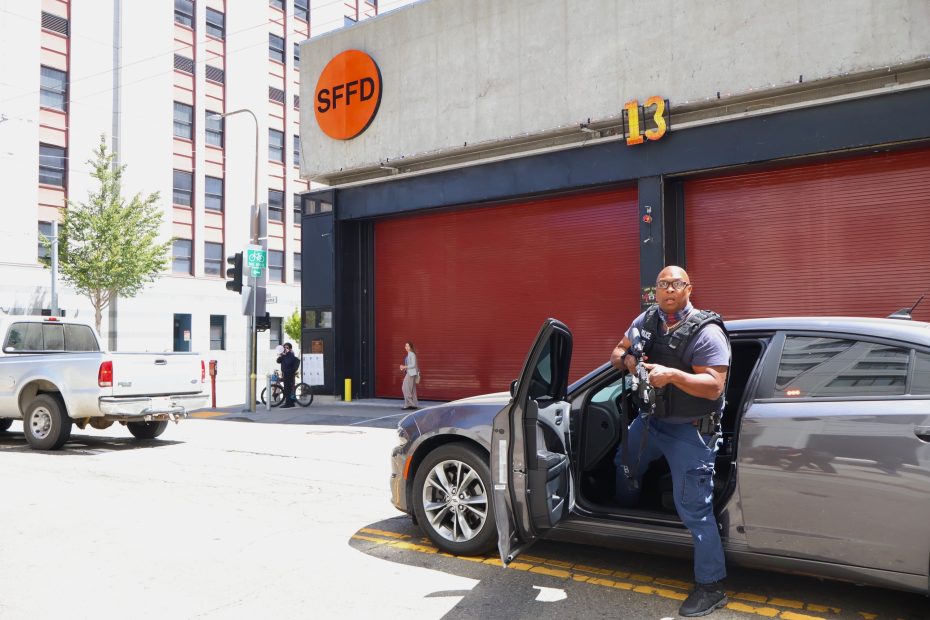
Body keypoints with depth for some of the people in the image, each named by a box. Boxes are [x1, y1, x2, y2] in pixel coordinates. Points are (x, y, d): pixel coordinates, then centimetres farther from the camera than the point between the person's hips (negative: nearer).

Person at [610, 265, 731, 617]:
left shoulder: (706, 331, -19)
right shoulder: (648, 320, 1)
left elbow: (714, 387, -24)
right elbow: (617, 352, 9)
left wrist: (672, 374, -38)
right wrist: (626, 360, -15)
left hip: (689, 431, -7)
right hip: (651, 419, 8)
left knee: (694, 508, -6)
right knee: (625, 463, 30)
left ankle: (711, 588, 8)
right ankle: (625, 514, 61)